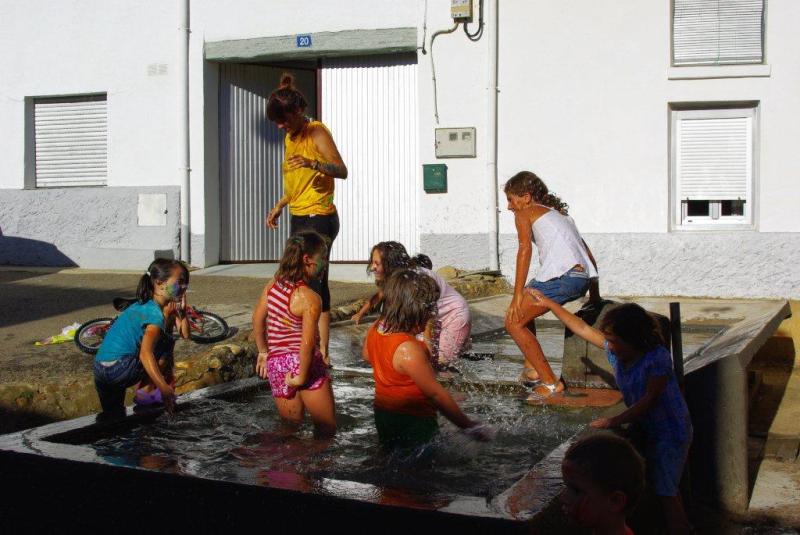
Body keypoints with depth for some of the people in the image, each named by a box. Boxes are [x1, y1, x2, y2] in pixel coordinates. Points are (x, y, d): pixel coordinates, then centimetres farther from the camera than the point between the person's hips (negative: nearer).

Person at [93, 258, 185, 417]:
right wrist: (164, 389, -31)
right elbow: (145, 353, -26)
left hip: (99, 370, 9)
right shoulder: (155, 313, -11)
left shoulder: (140, 305, 17)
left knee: (113, 416, 27)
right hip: (119, 370, -9)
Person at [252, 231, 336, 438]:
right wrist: (302, 376, -12)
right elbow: (307, 343, -22)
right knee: (326, 430, 5)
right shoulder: (310, 298, -18)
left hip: (276, 363, 6)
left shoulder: (273, 285, 3)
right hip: (302, 363, -6)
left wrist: (263, 352, 23)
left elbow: (258, 319, 13)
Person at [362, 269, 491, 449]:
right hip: (411, 424, -9)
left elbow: (367, 355, 18)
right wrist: (470, 426, -19)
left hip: (384, 413, 9)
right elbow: (436, 394, -26)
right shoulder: (408, 349, -31)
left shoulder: (376, 329, -6)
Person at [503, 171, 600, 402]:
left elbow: (525, 248, -7)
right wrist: (594, 294, 32)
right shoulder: (559, 213, 33)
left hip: (561, 276, -9)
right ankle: (531, 369, 24)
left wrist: (517, 295, -11)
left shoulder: (524, 213, 11)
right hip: (583, 278, 9)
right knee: (523, 312, 28)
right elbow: (588, 254, 29)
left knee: (513, 321, 1)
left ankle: (550, 382, -3)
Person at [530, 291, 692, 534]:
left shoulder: (657, 357, -24)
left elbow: (650, 399, -26)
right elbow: (583, 329, 4)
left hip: (670, 433, -7)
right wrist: (550, 304, 5)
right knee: (660, 488, 12)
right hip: (648, 430, 7)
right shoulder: (616, 350, -4)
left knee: (667, 495, -4)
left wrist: (614, 421, -28)